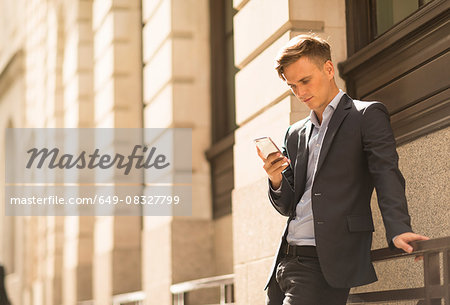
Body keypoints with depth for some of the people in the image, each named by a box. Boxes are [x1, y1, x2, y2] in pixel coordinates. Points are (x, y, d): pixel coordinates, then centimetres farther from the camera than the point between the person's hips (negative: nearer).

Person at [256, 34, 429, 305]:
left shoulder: (368, 115, 2)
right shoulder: (296, 134, 20)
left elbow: (387, 176, -11)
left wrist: (398, 230, -27)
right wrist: (276, 180, -3)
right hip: (285, 261, 7)